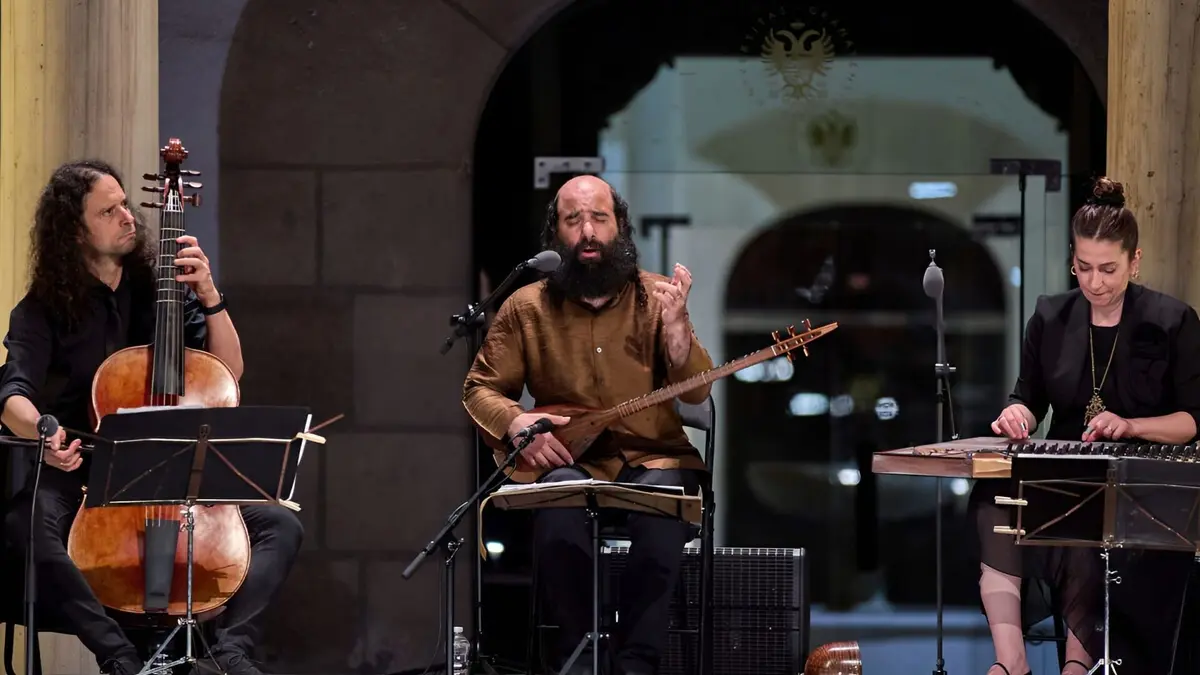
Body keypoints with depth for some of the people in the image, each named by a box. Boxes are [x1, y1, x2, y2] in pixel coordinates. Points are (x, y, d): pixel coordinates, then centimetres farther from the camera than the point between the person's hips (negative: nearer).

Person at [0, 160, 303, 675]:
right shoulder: (43, 312, -1)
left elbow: (228, 372, 7)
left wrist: (209, 298, -8)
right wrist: (44, 430, -39)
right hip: (80, 476, -4)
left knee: (281, 527, -15)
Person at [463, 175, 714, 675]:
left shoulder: (655, 296, 5)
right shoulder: (527, 307, 6)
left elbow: (695, 391, -4)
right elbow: (479, 389, 10)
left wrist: (674, 323, -21)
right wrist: (516, 422, -12)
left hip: (653, 458, 0)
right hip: (568, 459, 0)